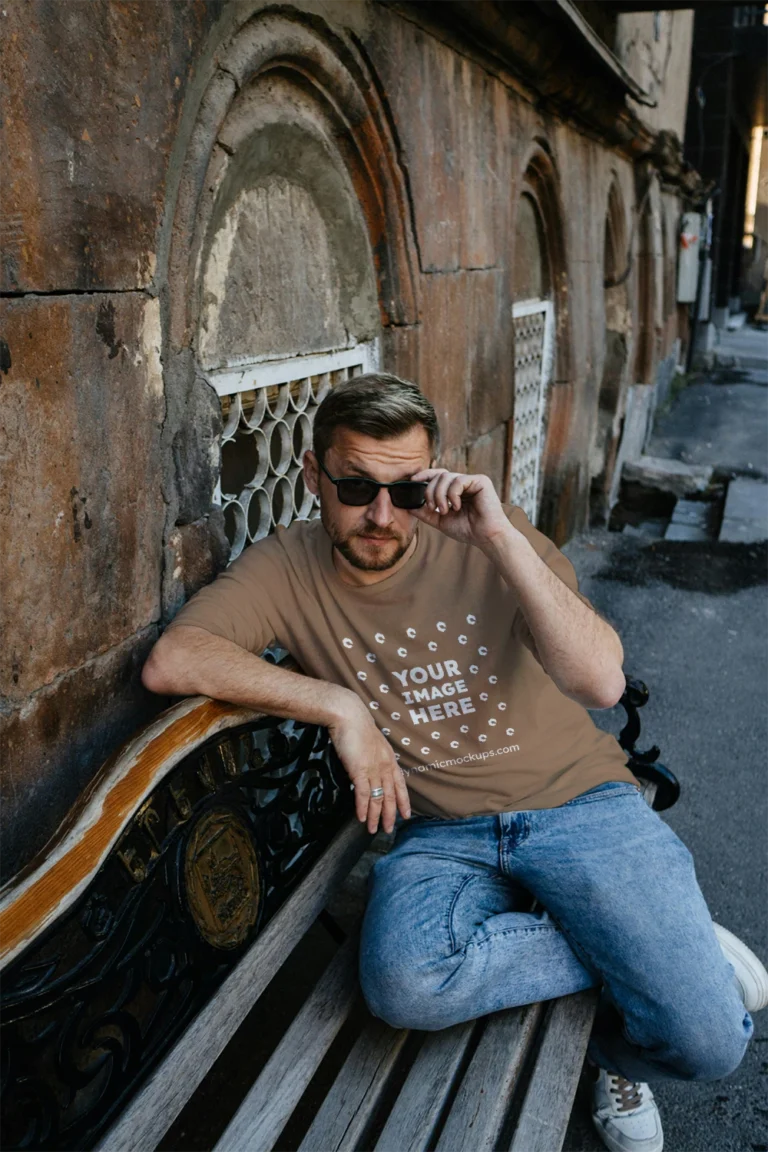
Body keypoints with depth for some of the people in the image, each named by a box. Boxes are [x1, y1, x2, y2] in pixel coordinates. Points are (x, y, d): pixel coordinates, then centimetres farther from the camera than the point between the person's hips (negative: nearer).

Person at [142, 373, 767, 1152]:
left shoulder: (489, 537, -8)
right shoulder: (288, 567, -4)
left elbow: (602, 684, -19)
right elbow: (170, 661, -19)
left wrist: (503, 538, -26)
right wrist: (340, 706, -21)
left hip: (576, 803, -1)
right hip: (441, 834, 2)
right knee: (404, 985, -31)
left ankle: (609, 1046, 22)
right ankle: (657, 949, -5)